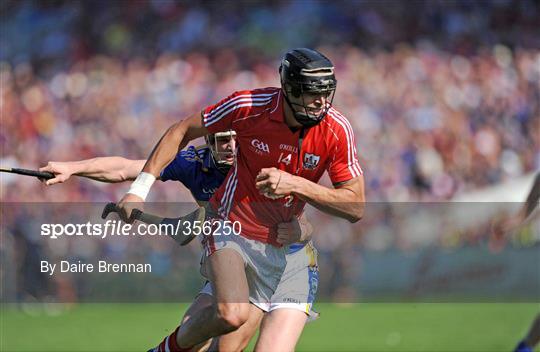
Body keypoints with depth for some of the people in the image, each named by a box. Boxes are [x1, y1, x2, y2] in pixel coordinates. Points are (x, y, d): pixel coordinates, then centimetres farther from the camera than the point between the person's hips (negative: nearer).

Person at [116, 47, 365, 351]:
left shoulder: (337, 130, -14)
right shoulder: (249, 106, -18)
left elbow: (356, 207, -13)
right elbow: (182, 132, -3)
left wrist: (294, 184, -26)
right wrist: (139, 189, -8)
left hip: (277, 244, 3)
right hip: (231, 225, -3)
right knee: (232, 314, -27)